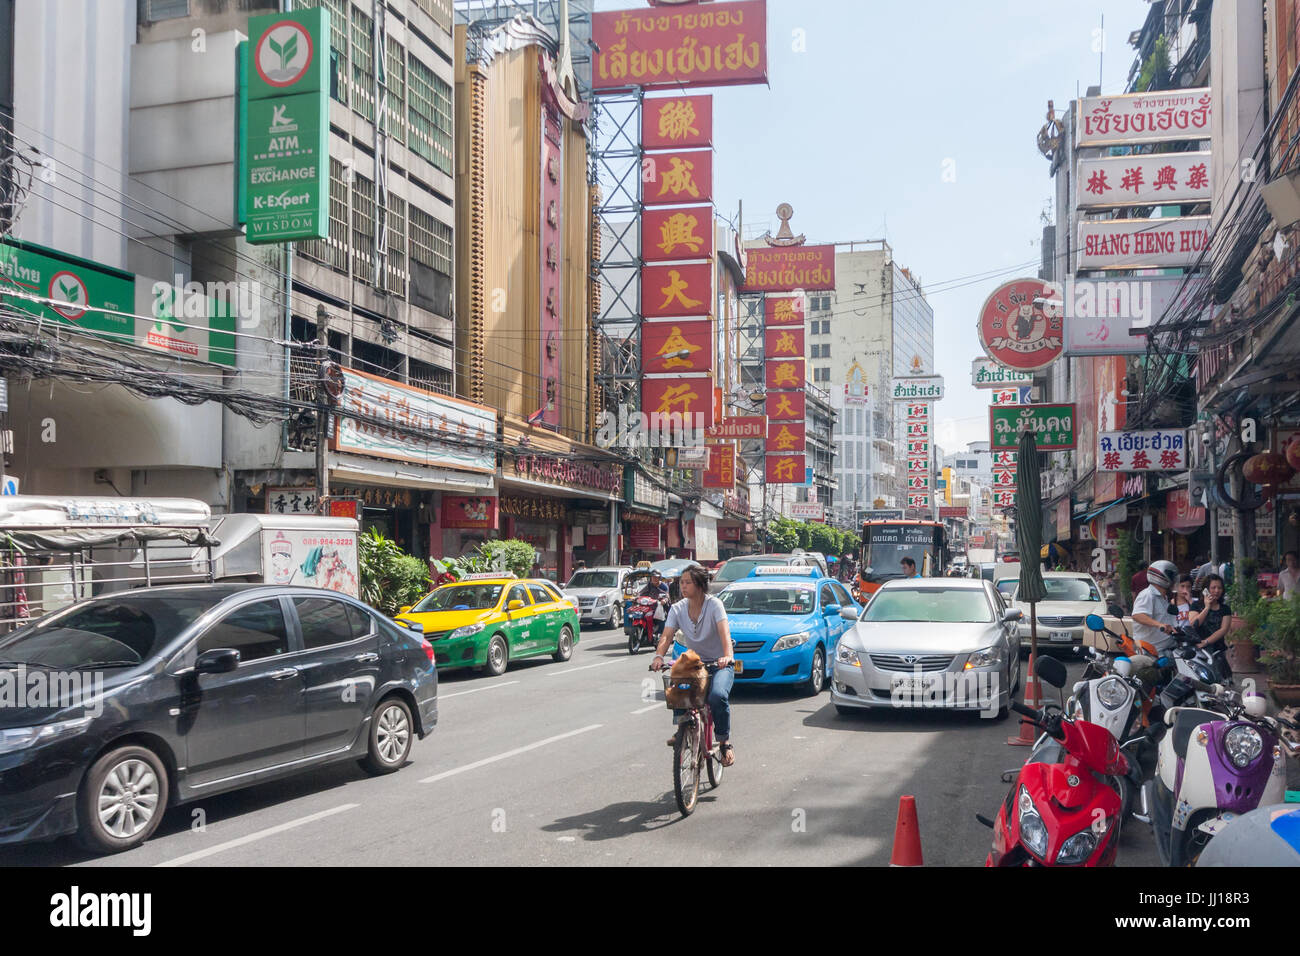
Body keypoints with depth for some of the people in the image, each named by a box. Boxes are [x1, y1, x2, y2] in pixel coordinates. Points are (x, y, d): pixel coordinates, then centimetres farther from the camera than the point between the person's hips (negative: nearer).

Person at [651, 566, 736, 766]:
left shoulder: (714, 605, -14)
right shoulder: (677, 609, -2)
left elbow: (724, 632, -28)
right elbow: (667, 636, -13)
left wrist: (727, 656, -47)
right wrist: (659, 656, -34)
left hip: (719, 664, -4)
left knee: (718, 695, -31)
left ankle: (725, 742, -11)